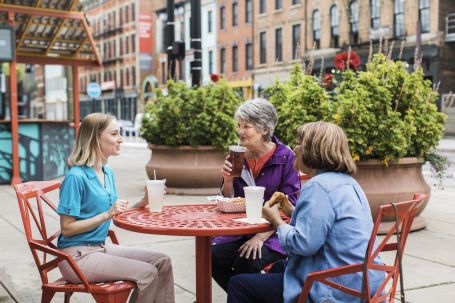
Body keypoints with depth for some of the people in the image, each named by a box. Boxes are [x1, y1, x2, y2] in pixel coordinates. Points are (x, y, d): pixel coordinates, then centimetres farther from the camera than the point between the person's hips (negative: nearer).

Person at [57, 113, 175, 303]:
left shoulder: (108, 172, 8)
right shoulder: (76, 177, -18)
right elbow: (67, 229, -17)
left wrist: (142, 202, -1)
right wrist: (106, 215, -23)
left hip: (101, 247, 8)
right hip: (77, 255, -8)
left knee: (162, 262, -1)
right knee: (147, 273, -18)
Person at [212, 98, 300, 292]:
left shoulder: (285, 157, -9)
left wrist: (261, 236, -20)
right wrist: (228, 180, -11)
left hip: (273, 233, -4)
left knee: (245, 262, -30)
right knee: (213, 257, -21)